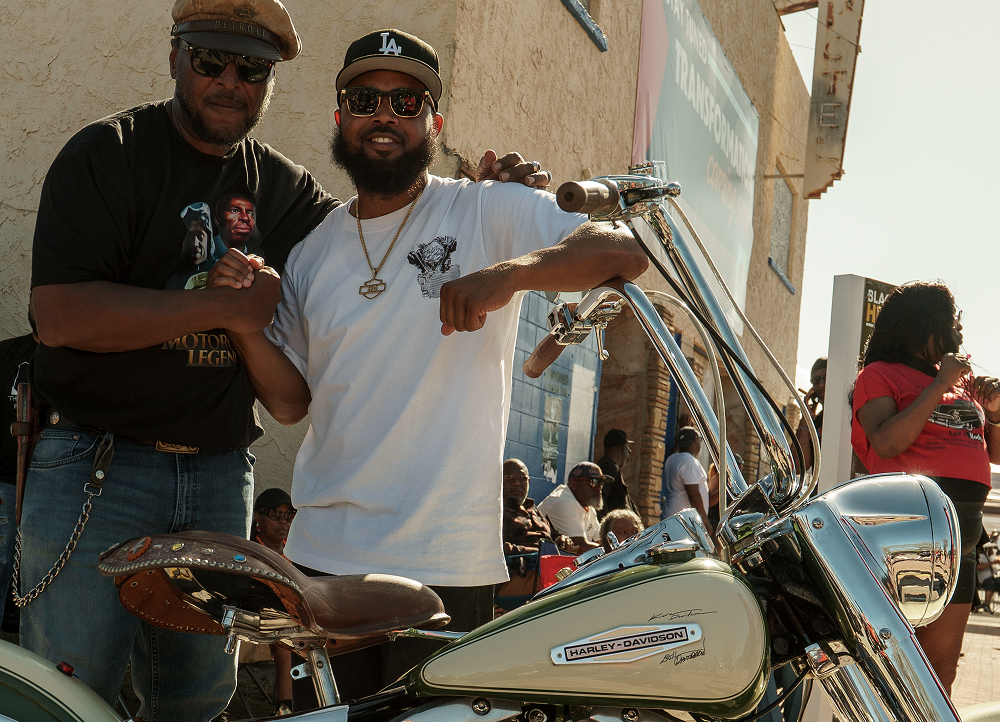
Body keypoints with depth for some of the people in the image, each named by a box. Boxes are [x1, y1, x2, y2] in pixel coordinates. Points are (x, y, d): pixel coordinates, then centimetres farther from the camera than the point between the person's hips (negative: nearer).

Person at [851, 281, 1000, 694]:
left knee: (941, 670, 9)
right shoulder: (880, 374, 4)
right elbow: (886, 444, -14)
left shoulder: (964, 382, 21)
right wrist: (940, 385, -9)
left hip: (962, 532, 7)